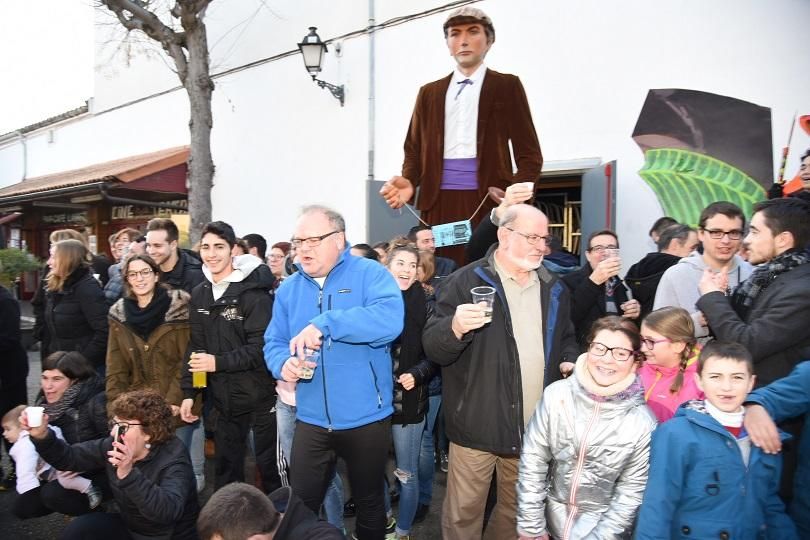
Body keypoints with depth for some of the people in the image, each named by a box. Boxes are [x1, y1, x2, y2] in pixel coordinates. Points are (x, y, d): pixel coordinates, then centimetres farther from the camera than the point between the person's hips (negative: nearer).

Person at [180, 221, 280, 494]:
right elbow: (195, 347, 10)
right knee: (225, 465, 17)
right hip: (224, 397, 6)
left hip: (260, 395, -6)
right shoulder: (199, 295, 7)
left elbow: (262, 347, -18)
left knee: (269, 462, 7)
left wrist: (219, 362, -22)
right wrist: (188, 392, 6)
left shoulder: (254, 292, -14)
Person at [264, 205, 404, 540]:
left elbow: (390, 319, -28)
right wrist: (284, 364, -18)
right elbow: (273, 343, 5)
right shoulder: (289, 289, 5)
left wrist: (325, 323, -33)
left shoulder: (370, 274, -10)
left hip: (366, 418, -3)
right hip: (311, 420, 3)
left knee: (368, 502, 19)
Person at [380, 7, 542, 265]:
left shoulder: (506, 86, 9)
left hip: (488, 201, -2)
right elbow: (414, 149, 17)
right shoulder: (429, 92, 20)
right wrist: (409, 181, -5)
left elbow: (529, 154, 3)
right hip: (438, 203, 3)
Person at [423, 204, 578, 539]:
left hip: (534, 426, 5)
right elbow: (433, 348, -13)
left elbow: (566, 339, 23)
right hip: (477, 425, -5)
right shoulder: (465, 282, -10)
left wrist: (569, 362, 1)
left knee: (517, 508, 22)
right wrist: (455, 328, -34)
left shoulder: (554, 288, 8)